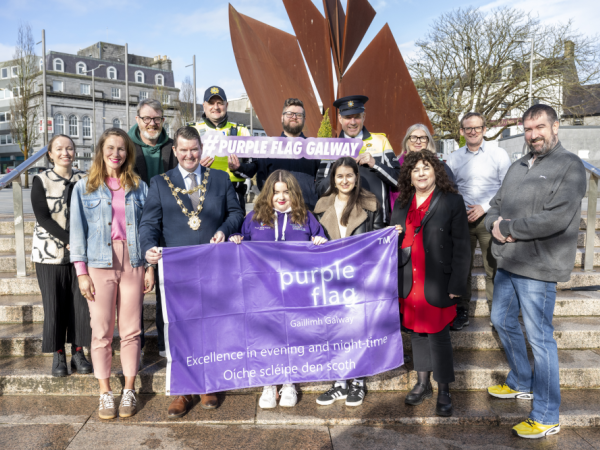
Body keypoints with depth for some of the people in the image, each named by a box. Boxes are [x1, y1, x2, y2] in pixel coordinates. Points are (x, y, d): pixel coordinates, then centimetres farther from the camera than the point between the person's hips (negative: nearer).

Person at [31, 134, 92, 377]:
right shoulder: (41, 180, 0)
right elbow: (42, 217, -7)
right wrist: (68, 240, -16)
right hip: (50, 253, -1)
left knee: (80, 303, 3)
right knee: (54, 305, 3)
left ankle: (78, 352, 17)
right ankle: (58, 355, 17)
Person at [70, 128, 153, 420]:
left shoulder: (138, 187, 11)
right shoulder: (84, 188, 7)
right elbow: (78, 230, 4)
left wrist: (150, 266, 2)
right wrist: (81, 272, -4)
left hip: (132, 263, 1)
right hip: (99, 264, -1)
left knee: (131, 330, 4)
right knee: (101, 331, 2)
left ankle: (129, 391, 17)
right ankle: (105, 393, 15)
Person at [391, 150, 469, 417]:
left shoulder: (452, 202, -5)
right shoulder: (401, 204, 12)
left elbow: (461, 247, -8)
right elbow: (393, 241, 22)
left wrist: (456, 285, -12)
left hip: (436, 284, -5)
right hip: (408, 283, 5)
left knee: (438, 335, 1)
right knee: (416, 332, 14)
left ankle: (444, 391, 18)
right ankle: (422, 384, 30)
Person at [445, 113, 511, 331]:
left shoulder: (499, 155, 3)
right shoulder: (453, 158, 10)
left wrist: (484, 207, -11)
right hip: (461, 219, 2)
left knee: (493, 267, -1)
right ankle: (461, 311, 16)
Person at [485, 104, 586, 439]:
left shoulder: (569, 166, -10)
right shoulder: (518, 167, 15)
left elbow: (557, 218, -22)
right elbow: (496, 205, 16)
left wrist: (506, 228, -14)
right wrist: (496, 223, -7)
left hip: (538, 267, -8)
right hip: (508, 261, 8)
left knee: (540, 337, 0)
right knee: (503, 321, 20)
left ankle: (547, 417, 14)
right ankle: (522, 383, 41)